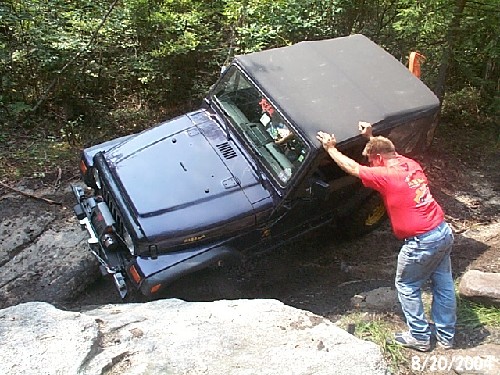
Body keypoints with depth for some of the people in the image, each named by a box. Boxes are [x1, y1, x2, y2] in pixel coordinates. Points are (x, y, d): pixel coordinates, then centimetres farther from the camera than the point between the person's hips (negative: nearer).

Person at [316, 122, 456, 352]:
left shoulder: (386, 176, -16)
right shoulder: (411, 165, 5)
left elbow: (352, 168, -5)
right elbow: (388, 153, 28)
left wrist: (331, 148, 7)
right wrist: (371, 138, 30)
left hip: (421, 242, -8)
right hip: (444, 232, 8)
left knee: (407, 287, 12)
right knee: (443, 284, 18)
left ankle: (419, 337, 22)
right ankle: (446, 335, 32)